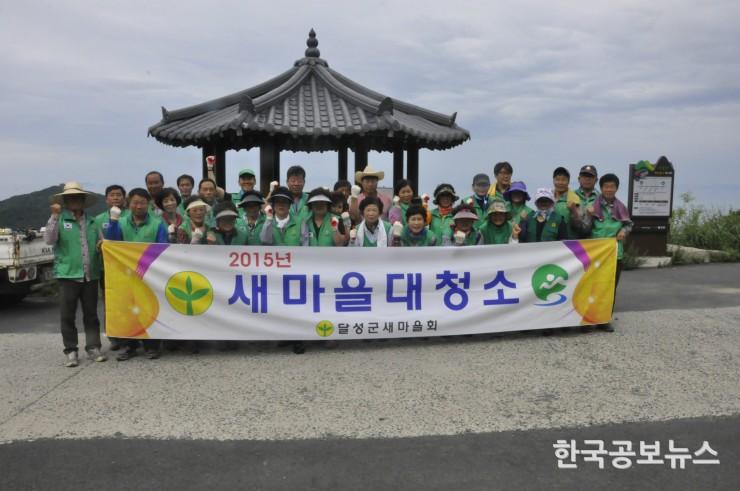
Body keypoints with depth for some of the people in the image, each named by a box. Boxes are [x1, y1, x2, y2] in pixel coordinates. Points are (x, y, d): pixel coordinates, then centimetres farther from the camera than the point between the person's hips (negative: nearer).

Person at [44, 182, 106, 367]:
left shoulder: (92, 221, 12)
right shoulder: (60, 219, 1)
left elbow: (100, 244, 19)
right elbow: (49, 240, -13)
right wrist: (55, 216, -18)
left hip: (90, 275, 3)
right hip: (68, 274, -3)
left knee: (91, 314, 9)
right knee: (67, 315, 2)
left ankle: (93, 347, 17)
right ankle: (71, 351, 11)